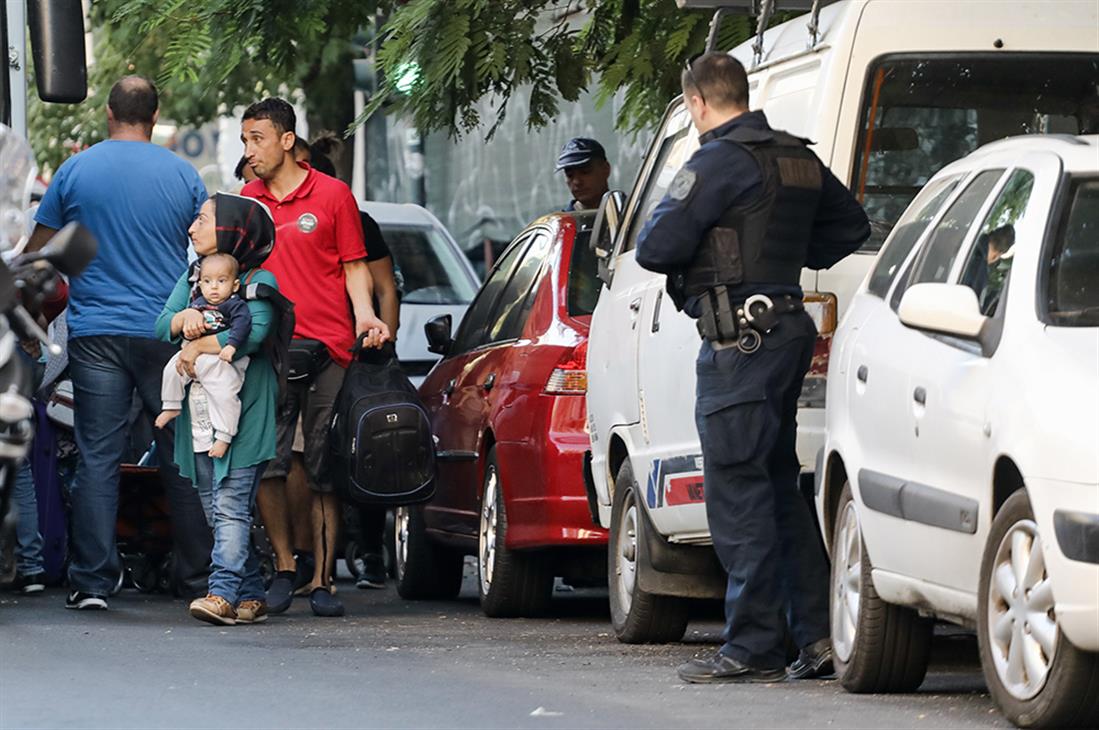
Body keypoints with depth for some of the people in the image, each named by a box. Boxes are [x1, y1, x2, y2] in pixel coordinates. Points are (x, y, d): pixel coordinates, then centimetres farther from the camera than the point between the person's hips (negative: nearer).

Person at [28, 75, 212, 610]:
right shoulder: (182, 175, 2)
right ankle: (197, 578, 11)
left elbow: (37, 254, 7)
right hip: (167, 334, 0)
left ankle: (92, 581, -4)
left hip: (95, 332, 0)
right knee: (182, 458, 7)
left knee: (97, 458, 0)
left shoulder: (74, 171, 1)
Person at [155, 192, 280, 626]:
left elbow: (255, 331, -19)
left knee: (230, 506, -15)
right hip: (199, 416, 7)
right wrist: (184, 318, -13)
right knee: (216, 512, 5)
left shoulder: (260, 280, -2)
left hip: (243, 414, -7)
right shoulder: (192, 278, 19)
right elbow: (161, 327, 9)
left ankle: (224, 593, -23)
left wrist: (197, 347, -12)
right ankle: (251, 596, 8)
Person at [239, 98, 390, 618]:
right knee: (267, 463, -8)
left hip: (328, 350, -2)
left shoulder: (332, 195, 5)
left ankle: (322, 580, 3)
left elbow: (354, 267, 7)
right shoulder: (246, 201, 14)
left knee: (326, 470, 0)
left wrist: (365, 317, -9)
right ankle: (283, 567, 5)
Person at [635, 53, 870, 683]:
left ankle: (754, 648, -8)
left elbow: (656, 247, -17)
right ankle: (820, 636, 13)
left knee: (737, 490, -7)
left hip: (740, 341, -9)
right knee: (779, 487, 14)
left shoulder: (719, 163, -13)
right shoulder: (798, 160, 14)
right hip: (789, 329, 9)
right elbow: (851, 224, 28)